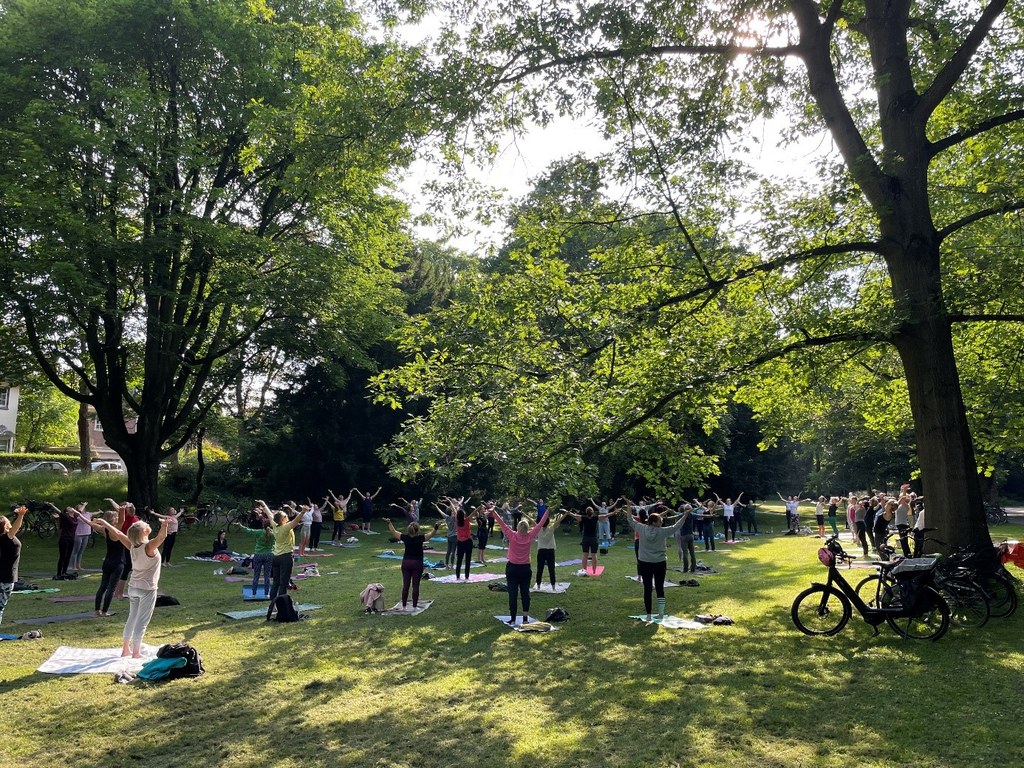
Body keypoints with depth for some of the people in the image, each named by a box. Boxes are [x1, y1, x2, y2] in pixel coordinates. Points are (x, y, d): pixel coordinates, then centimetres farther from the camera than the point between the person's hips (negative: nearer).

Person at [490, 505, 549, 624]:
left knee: (513, 594, 3)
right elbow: (540, 525, -3)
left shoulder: (512, 535, -13)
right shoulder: (529, 537, -10)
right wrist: (547, 511, 5)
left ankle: (512, 619, 4)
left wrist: (493, 512, -6)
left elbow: (502, 523, -11)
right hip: (525, 569, 1)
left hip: (512, 568, -1)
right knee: (525, 593, 10)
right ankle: (525, 619, 10)